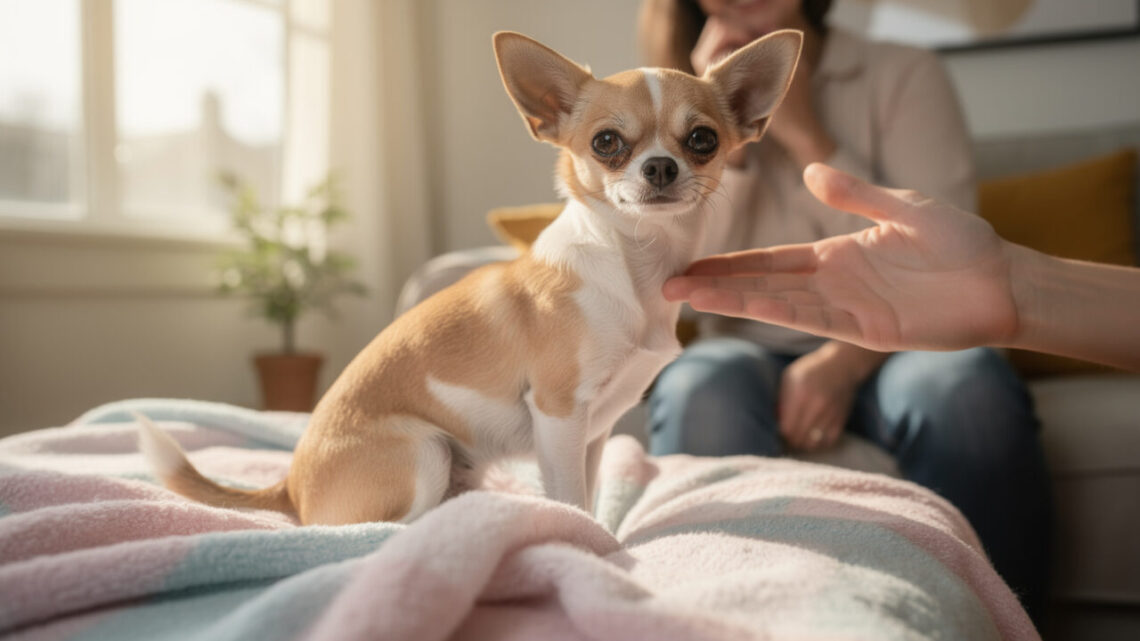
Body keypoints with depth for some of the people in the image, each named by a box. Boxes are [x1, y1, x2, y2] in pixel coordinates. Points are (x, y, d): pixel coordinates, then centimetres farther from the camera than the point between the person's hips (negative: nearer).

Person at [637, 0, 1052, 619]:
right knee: (697, 393, -34)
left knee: (965, 385, -34)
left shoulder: (904, 75, 6)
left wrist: (802, 133, -14)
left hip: (882, 349, 0)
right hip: (752, 356, 1)